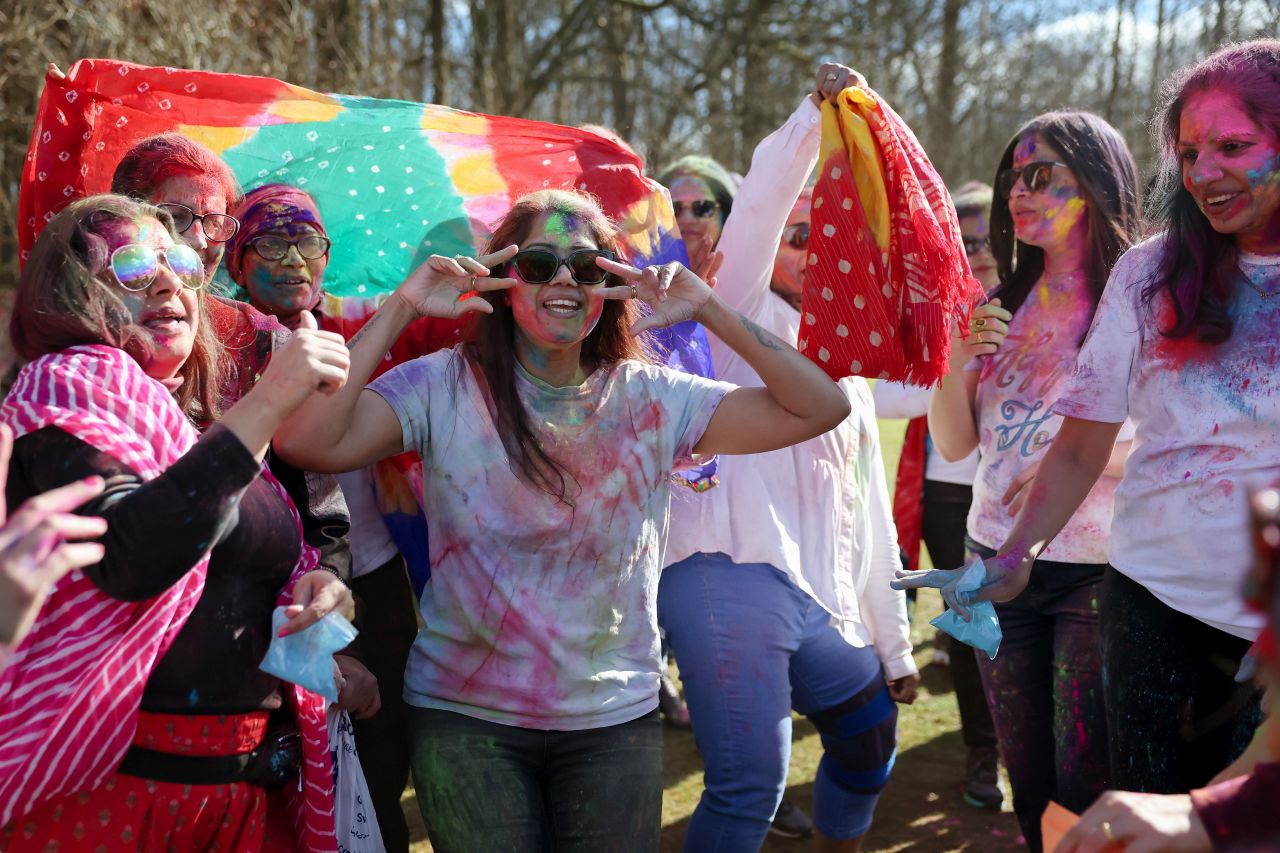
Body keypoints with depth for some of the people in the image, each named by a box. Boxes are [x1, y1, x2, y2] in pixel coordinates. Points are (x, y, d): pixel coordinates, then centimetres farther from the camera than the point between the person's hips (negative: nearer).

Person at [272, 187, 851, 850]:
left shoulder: (654, 399, -1)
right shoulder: (443, 387, -7)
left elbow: (819, 409, -5)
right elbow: (308, 442, -22)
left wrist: (710, 312, -12)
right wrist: (401, 309, -19)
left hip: (615, 720, 2)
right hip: (465, 718, -2)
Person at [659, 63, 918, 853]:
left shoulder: (852, 375, 24)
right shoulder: (749, 323, 5)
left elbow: (870, 520, 25)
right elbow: (758, 208, -15)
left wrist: (892, 642, 24)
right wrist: (814, 114, -19)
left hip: (821, 604, 8)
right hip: (731, 576, -8)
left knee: (871, 736, 20)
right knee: (749, 786, -13)